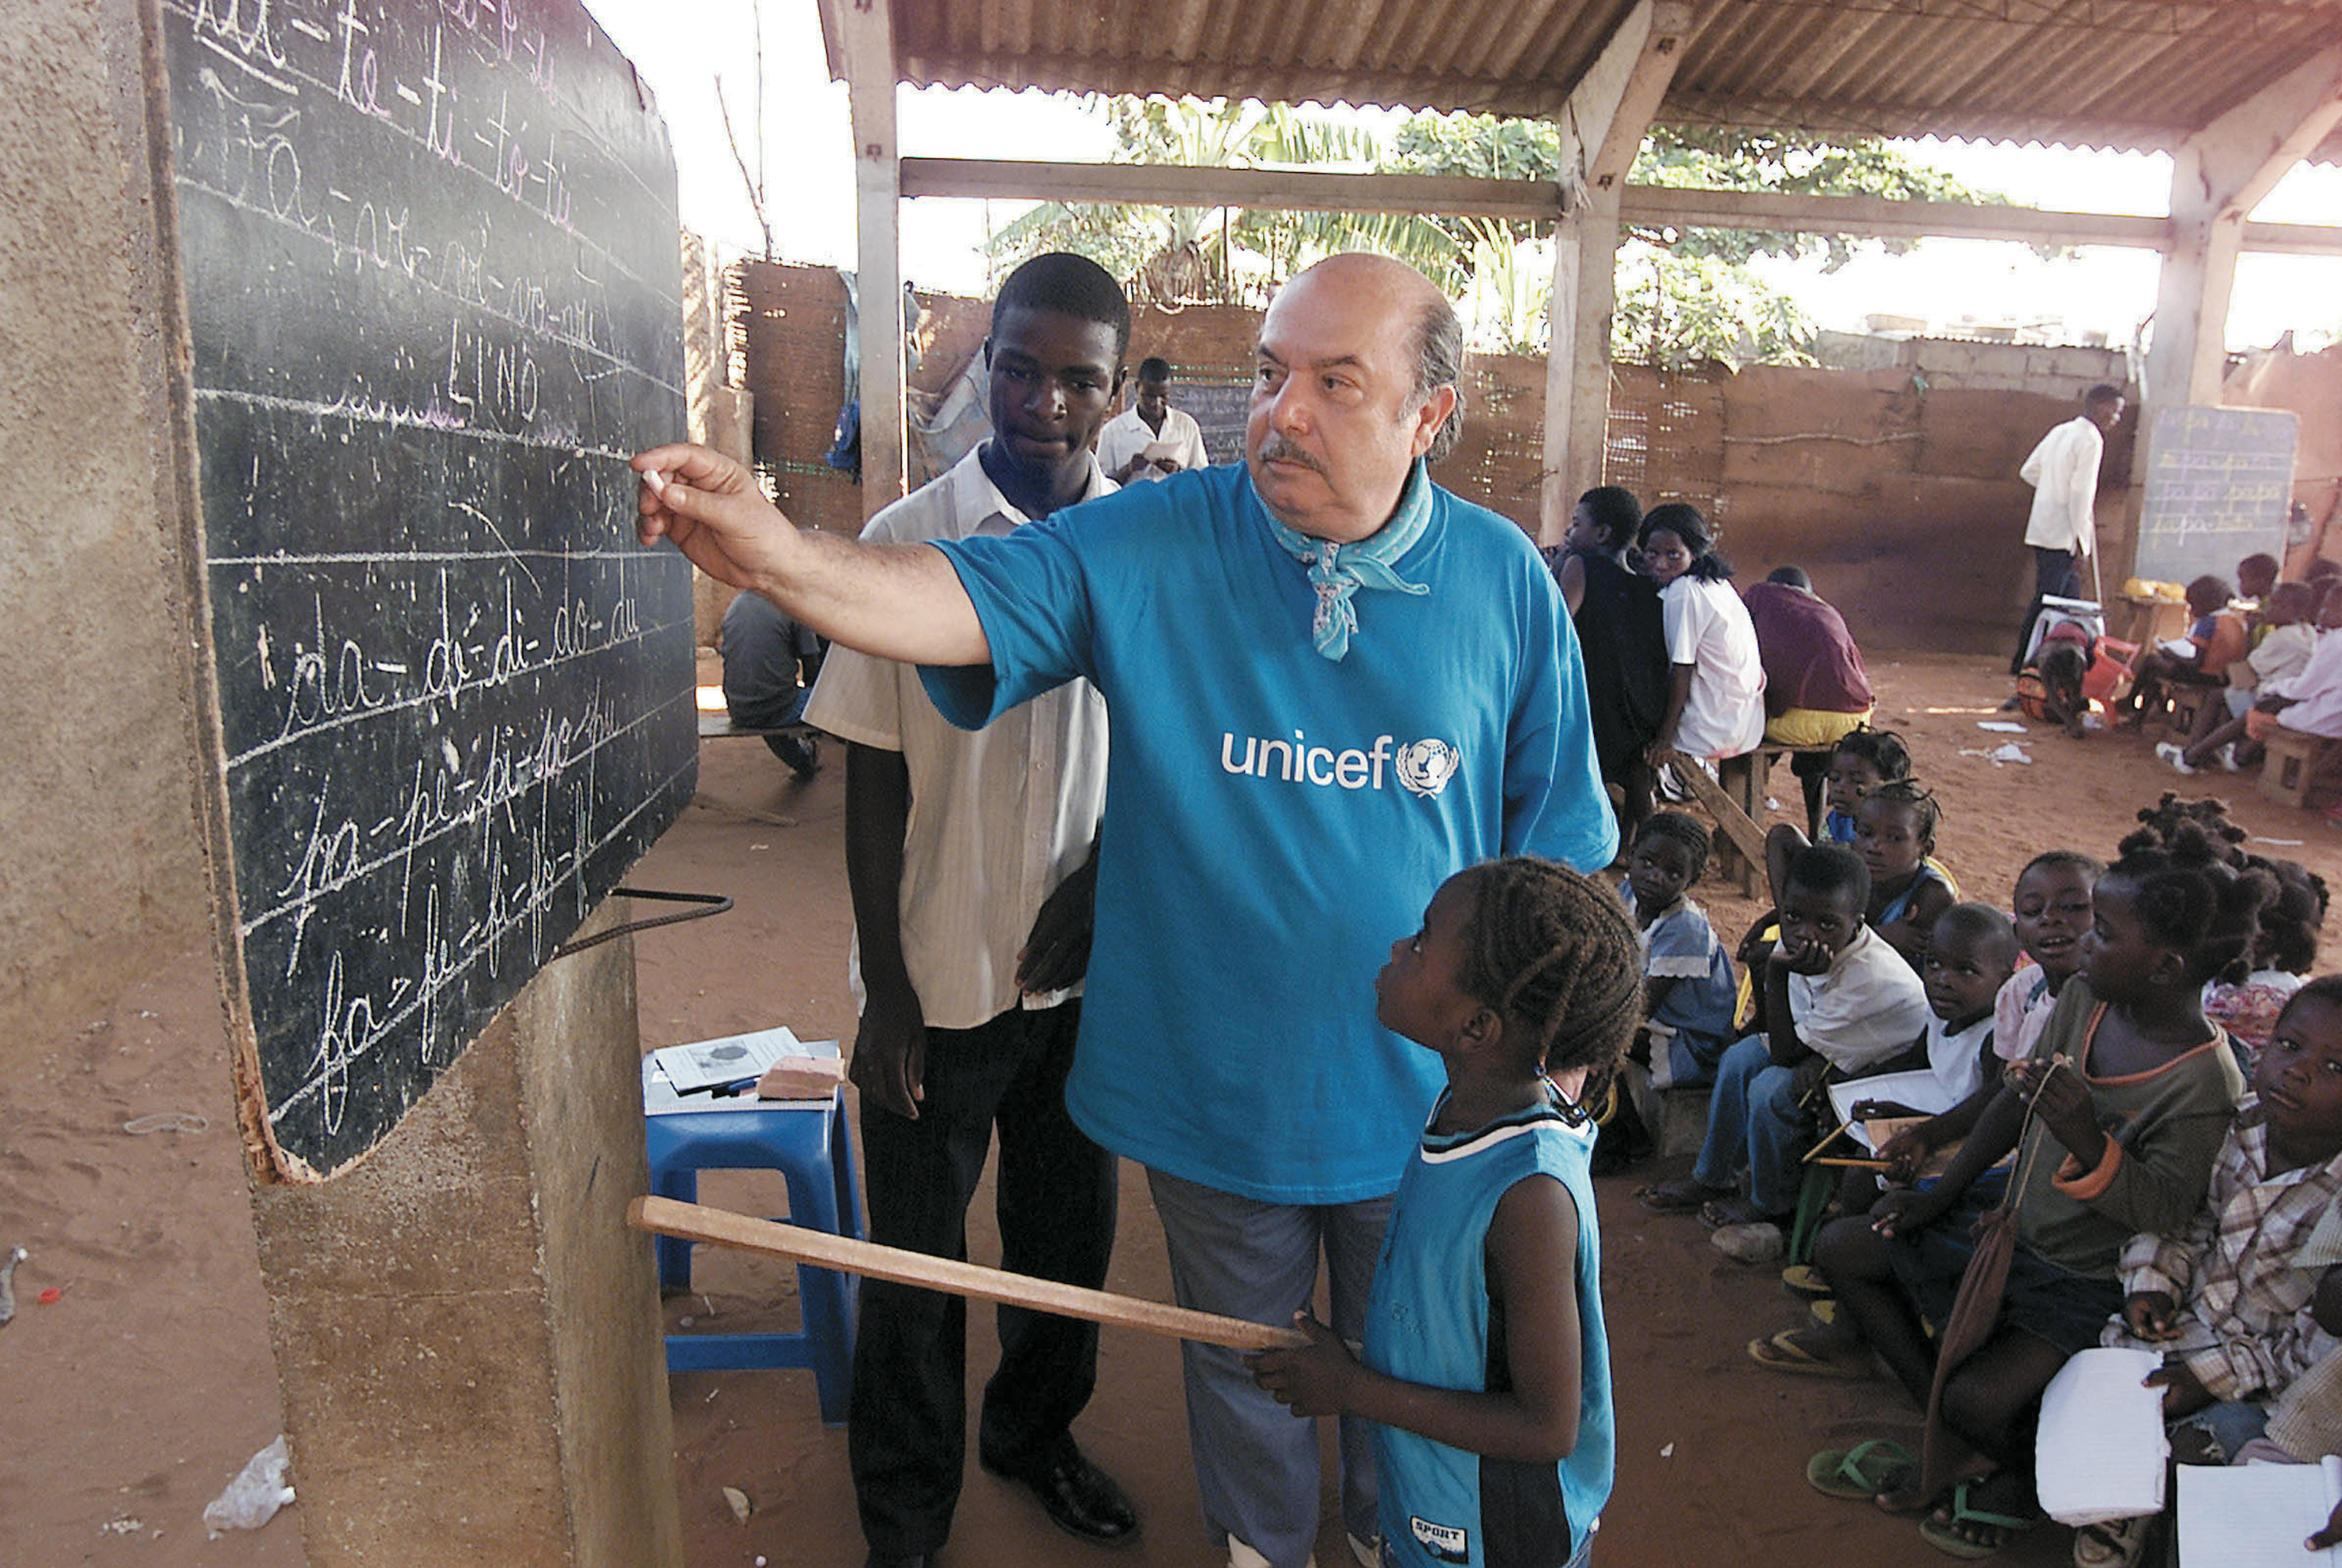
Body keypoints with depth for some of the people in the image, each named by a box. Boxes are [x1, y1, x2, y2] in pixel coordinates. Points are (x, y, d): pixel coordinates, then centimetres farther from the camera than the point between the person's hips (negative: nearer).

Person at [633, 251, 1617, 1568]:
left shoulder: (1504, 580, -8)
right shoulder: (1153, 548, -12)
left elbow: (1557, 850, 0)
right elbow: (962, 599, -24)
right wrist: (781, 555, -43)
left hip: (1425, 1096, 1)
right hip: (1215, 1082, 0)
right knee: (1241, 1361, 24)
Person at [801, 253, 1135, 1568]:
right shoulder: (908, 544, -9)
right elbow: (876, 782, -7)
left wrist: (1101, 882, -9)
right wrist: (885, 988, -7)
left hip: (1089, 964, 3)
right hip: (942, 976, -2)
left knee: (1072, 1230, 19)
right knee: (917, 1257, 12)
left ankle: (1036, 1432, 47)